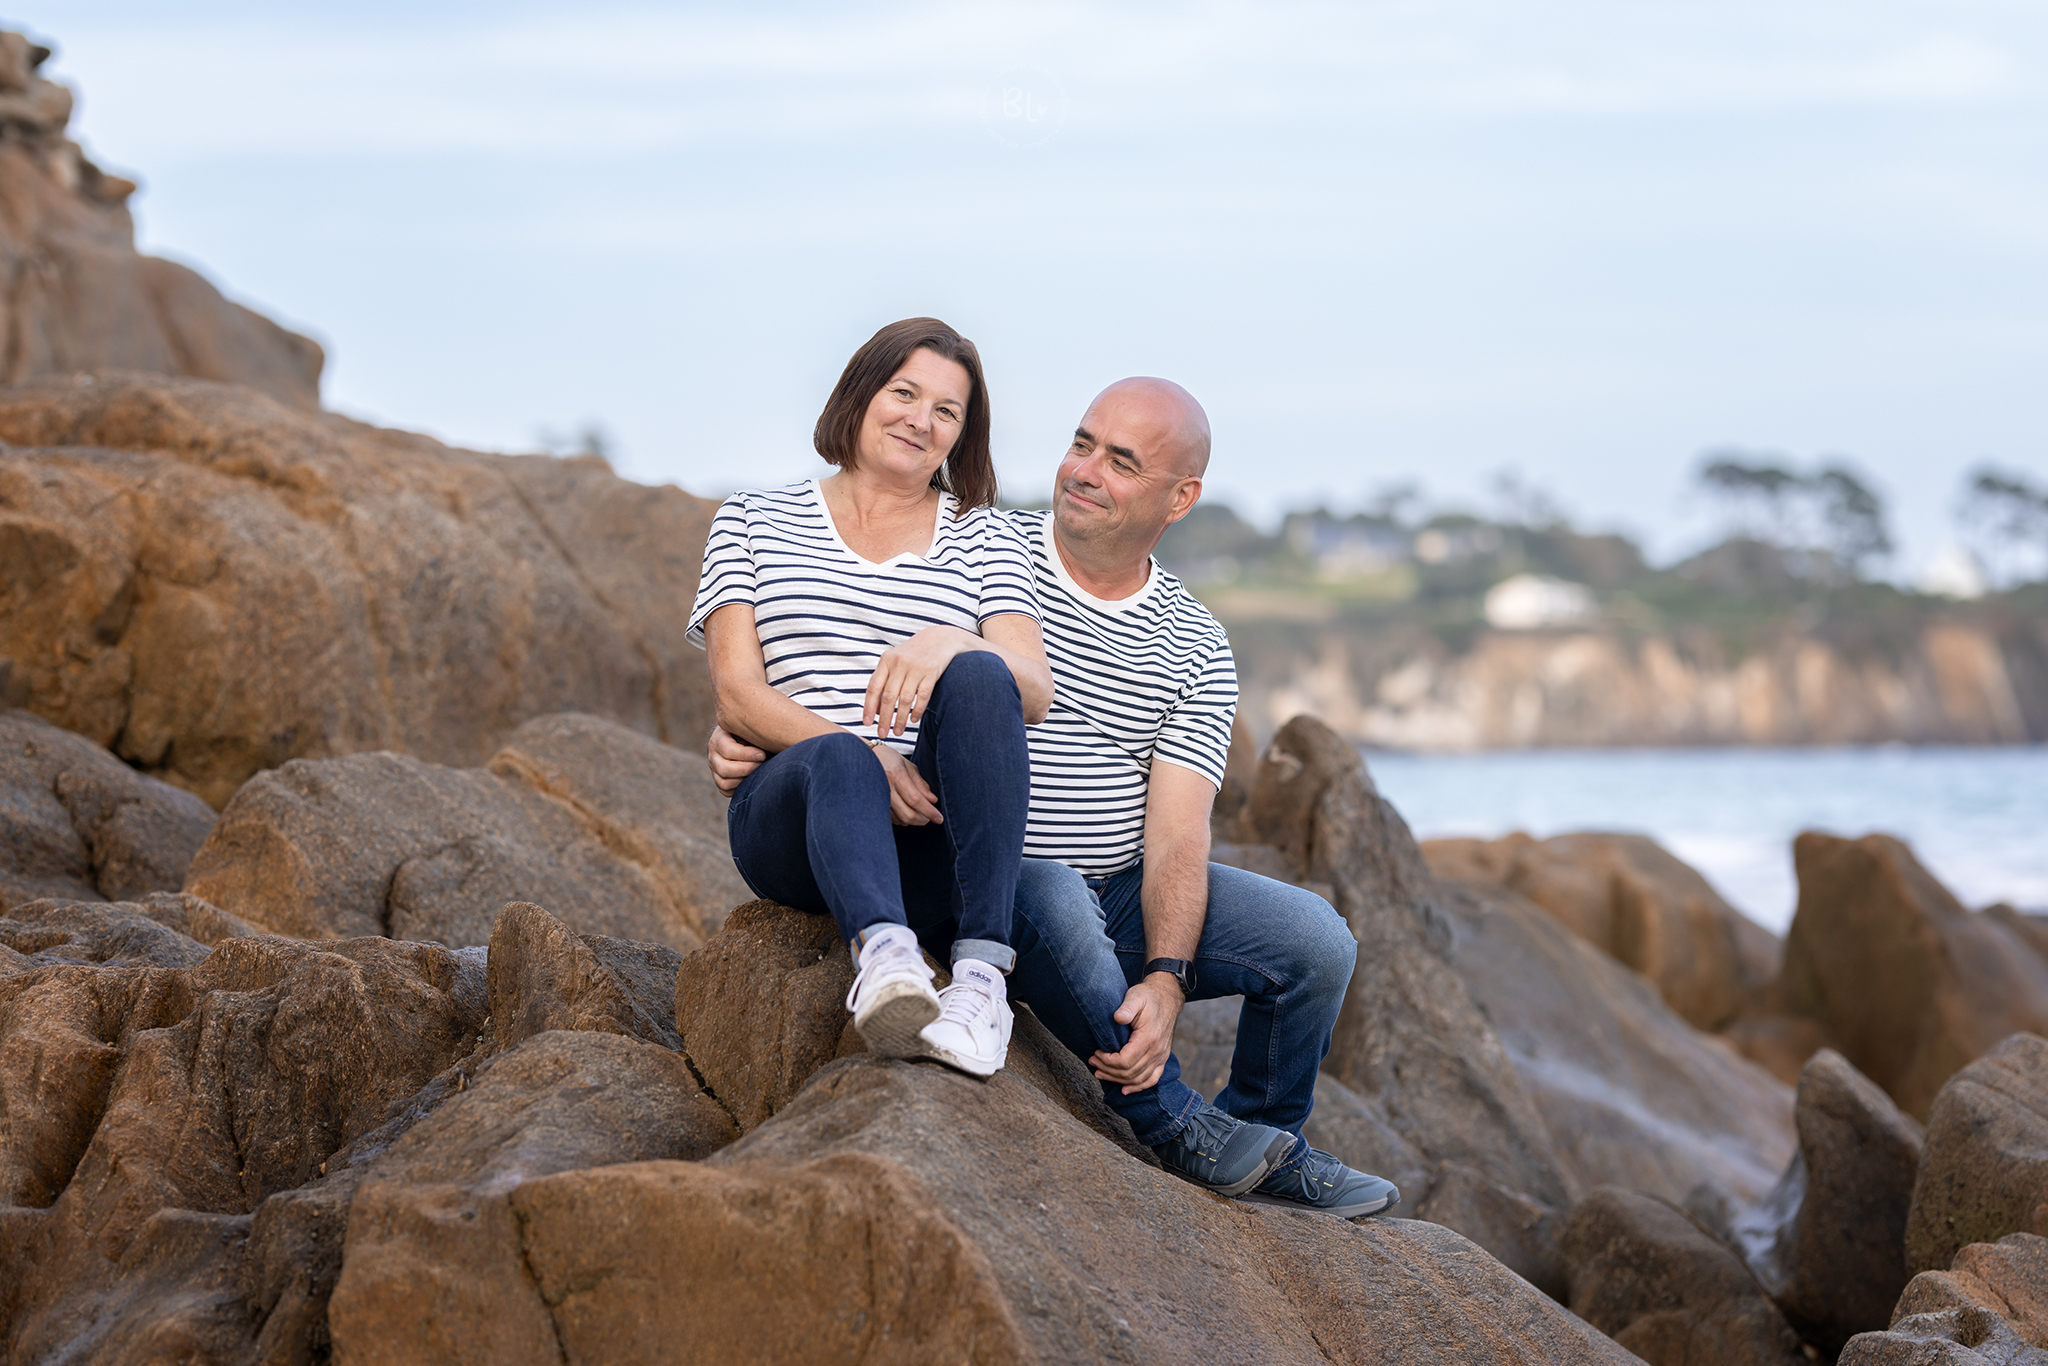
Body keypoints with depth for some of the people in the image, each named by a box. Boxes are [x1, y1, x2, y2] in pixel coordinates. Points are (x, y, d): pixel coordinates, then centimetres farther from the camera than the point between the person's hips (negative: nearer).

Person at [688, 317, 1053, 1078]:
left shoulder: (983, 538, 19)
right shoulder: (753, 522, 17)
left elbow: (1033, 694, 2)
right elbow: (738, 699, 4)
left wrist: (949, 644, -23)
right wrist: (867, 757, -16)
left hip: (935, 840, 1)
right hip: (790, 812, -1)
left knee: (977, 678, -31)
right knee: (840, 762, -37)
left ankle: (981, 967, -45)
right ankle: (885, 955, -68)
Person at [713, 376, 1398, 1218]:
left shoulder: (1195, 651, 3)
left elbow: (1176, 832, -7)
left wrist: (1165, 981, -23)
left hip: (1129, 895, 3)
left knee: (1314, 938, -15)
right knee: (1055, 899, -38)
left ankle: (1263, 1148, 11)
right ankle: (1175, 1128, -20)